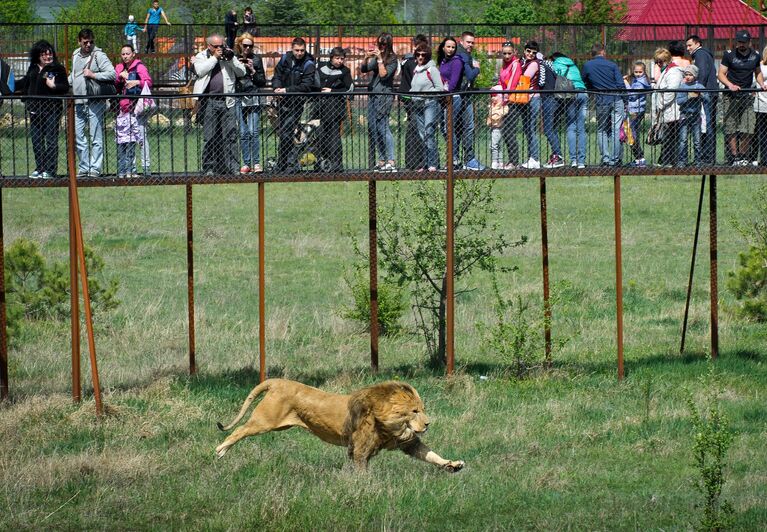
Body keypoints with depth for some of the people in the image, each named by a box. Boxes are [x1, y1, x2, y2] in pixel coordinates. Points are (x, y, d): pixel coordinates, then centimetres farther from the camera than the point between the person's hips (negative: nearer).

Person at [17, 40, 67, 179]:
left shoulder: (58, 69, -3)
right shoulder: (33, 69, 12)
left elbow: (66, 88, -7)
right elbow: (25, 83, 27)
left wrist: (54, 86, -21)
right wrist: (9, 85, 29)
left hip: (51, 109, -6)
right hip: (35, 110, 6)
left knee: (51, 140, -4)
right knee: (36, 140, 9)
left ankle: (50, 170, -1)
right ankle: (39, 168, 17)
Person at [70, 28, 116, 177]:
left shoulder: (99, 55, -6)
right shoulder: (76, 55, 15)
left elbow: (112, 74, -14)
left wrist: (93, 75, -19)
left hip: (94, 102, -7)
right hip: (78, 102, 7)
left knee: (96, 137, -4)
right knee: (77, 136, 8)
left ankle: (95, 168, -2)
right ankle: (84, 167, 16)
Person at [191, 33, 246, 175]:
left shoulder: (229, 56, 14)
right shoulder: (201, 57, 8)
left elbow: (242, 72, 10)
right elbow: (200, 70, -12)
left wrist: (231, 59, -4)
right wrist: (214, 57, -9)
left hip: (227, 101, 2)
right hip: (209, 102, -2)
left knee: (230, 136, -2)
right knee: (210, 137, 1)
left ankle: (233, 167, -1)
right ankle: (209, 168, 6)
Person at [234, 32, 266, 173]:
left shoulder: (256, 59, 8)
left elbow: (263, 82, 10)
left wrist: (253, 71, -4)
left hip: (254, 99, -1)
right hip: (238, 99, 1)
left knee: (254, 131, -9)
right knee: (243, 133, 1)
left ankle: (256, 162, -7)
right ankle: (246, 163, 5)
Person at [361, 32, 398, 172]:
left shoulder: (392, 59, -5)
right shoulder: (376, 57, 15)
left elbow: (384, 74, -13)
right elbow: (363, 70, 10)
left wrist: (380, 59, -15)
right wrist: (366, 58, -7)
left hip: (384, 96, -8)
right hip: (373, 94, 8)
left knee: (383, 128, -14)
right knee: (373, 129, 7)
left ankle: (391, 161, -15)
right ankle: (381, 160, 12)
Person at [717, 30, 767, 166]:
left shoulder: (755, 56, 10)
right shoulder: (729, 55, 0)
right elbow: (721, 74, 0)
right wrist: (730, 85, -18)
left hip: (747, 96, 2)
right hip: (731, 97, -2)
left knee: (748, 129, -6)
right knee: (731, 129, -6)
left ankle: (743, 157, 5)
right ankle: (735, 158, -2)